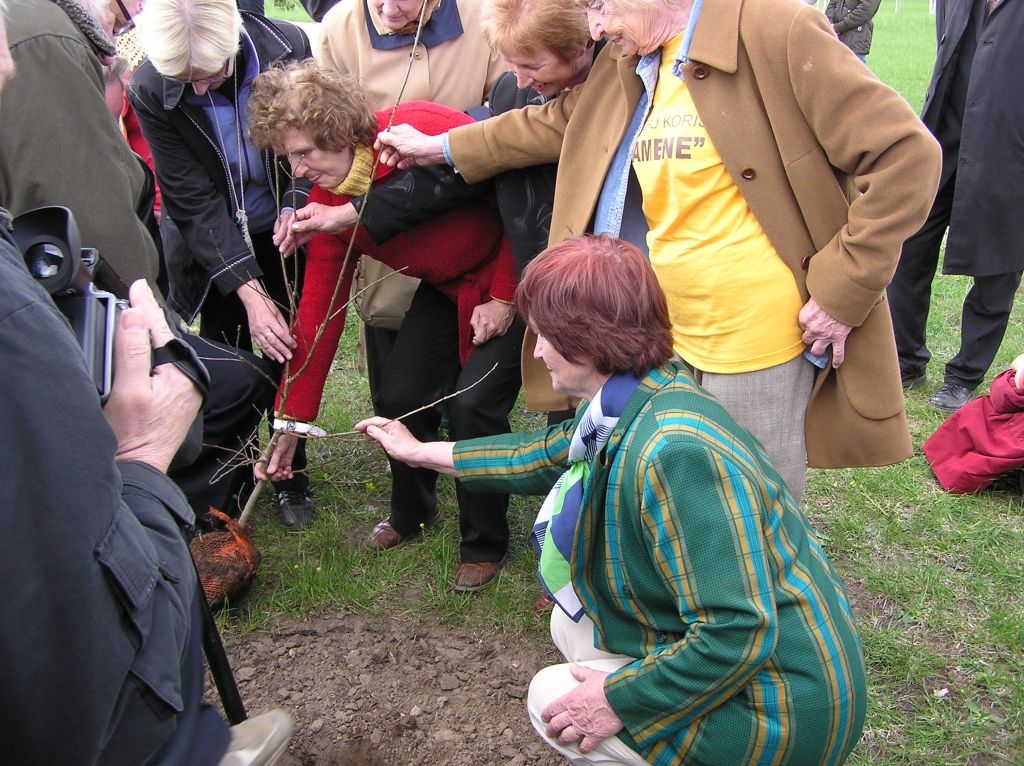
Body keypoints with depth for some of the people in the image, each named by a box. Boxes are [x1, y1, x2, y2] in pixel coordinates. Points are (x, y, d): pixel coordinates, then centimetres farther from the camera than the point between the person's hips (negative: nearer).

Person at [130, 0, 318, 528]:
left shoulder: (288, 47, -22)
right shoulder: (149, 91, -23)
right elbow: (192, 201, -22)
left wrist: (295, 204, -27)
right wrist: (247, 289, -29)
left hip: (283, 231, 1)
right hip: (211, 242, 0)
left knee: (286, 349, 7)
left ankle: (290, 472, 26)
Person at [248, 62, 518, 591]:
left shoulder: (421, 130, -29)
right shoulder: (325, 207, -9)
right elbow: (318, 316, -6)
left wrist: (504, 296, -16)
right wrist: (292, 423, -5)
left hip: (510, 282, -6)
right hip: (445, 289, 6)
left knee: (473, 406, -14)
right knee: (398, 395, 0)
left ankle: (485, 546, 10)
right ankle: (412, 513, 30)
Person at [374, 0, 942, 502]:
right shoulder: (627, 65, 8)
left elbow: (906, 154, -17)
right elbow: (560, 122, 25)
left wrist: (842, 290, -18)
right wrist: (442, 147, 28)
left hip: (765, 344, -7)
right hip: (675, 342, 7)